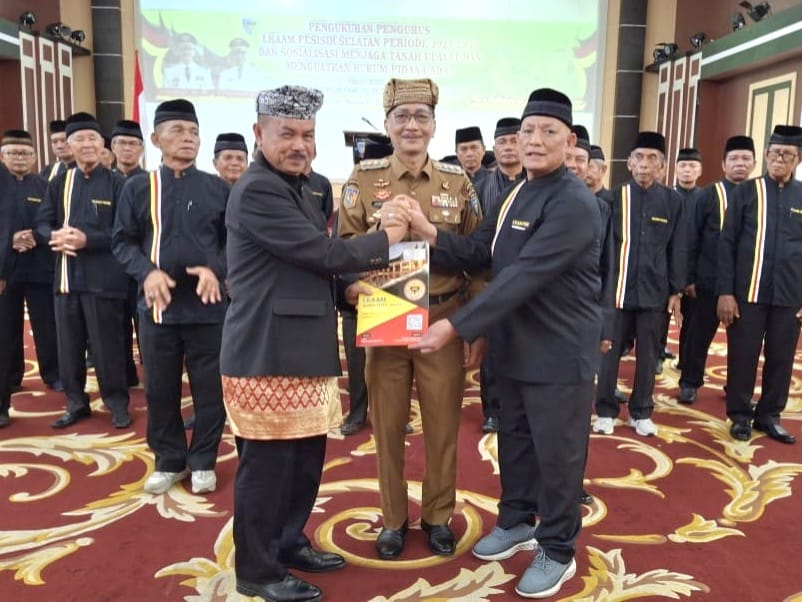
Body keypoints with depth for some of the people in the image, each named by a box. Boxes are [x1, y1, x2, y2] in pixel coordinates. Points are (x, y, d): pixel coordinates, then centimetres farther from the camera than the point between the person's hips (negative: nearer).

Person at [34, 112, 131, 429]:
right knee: (69, 345, 11)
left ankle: (117, 403, 17)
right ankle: (76, 403, 26)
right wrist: (55, 236, -12)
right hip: (66, 276, 5)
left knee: (107, 344, 3)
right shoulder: (59, 183, 12)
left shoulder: (116, 182, -3)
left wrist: (87, 240, -20)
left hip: (102, 278, -5)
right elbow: (42, 222, 10)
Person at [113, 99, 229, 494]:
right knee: (160, 390, 10)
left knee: (210, 388, 6)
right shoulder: (137, 188, 4)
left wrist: (216, 270, -13)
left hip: (208, 305, 0)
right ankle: (169, 462, 27)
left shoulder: (218, 188, 4)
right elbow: (122, 241, 4)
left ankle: (203, 462, 23)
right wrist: (147, 272, -14)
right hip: (157, 306, 1)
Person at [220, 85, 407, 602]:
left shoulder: (292, 187, 18)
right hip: (267, 351, -10)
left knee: (306, 454, 17)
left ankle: (291, 543, 35)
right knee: (268, 462, 2)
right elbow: (322, 252, -19)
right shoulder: (258, 190, -15)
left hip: (299, 347, 10)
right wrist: (386, 240, -6)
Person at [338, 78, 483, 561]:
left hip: (444, 319, 1)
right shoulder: (364, 178, 1)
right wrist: (386, 229, -16)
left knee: (443, 425, 10)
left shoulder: (458, 180, 2)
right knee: (388, 426, 10)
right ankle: (394, 519, 30)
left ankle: (438, 516, 31)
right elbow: (346, 249, -2)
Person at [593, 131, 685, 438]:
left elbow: (677, 250, 5)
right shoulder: (615, 197, -2)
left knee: (647, 355, 10)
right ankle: (606, 411, 20)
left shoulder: (672, 201, 2)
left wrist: (676, 291, 3)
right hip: (617, 290, -1)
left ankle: (641, 412, 25)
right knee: (610, 353, 6)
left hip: (654, 292, 1)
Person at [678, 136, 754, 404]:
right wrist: (689, 278, -6)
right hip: (710, 281, -2)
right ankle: (690, 383, 21)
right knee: (700, 335, 7)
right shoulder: (709, 195, -1)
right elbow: (691, 239, -2)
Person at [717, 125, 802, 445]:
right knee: (743, 357, 5)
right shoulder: (746, 191, 0)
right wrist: (725, 292, -8)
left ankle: (769, 416, 25)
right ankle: (740, 415, 20)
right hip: (748, 292, -2)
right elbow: (726, 243, -2)